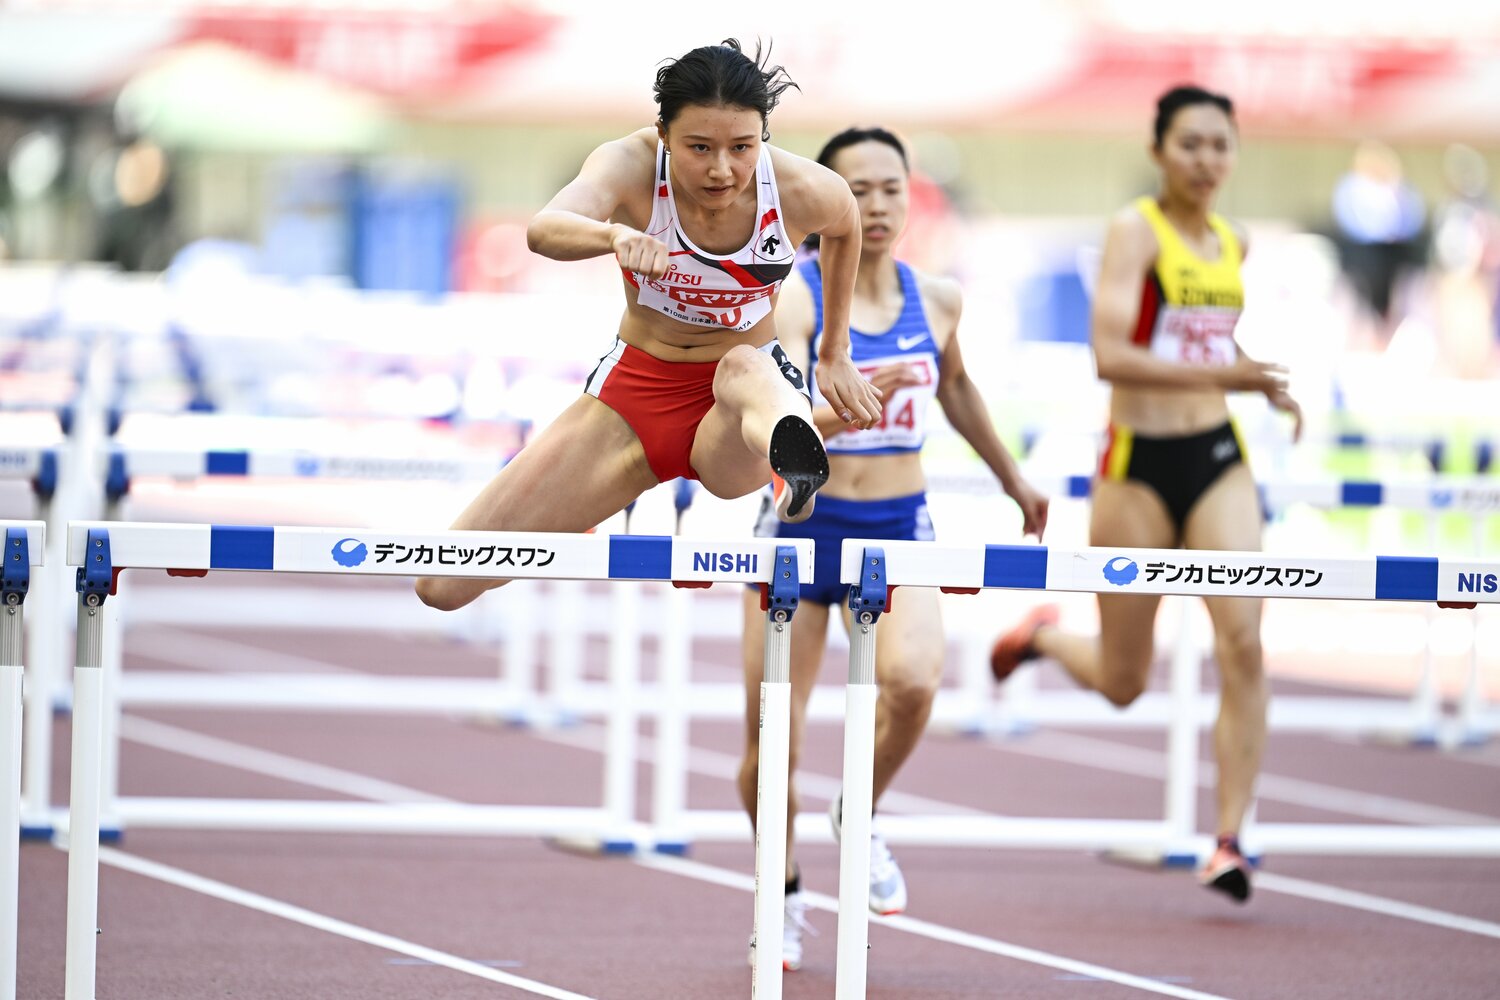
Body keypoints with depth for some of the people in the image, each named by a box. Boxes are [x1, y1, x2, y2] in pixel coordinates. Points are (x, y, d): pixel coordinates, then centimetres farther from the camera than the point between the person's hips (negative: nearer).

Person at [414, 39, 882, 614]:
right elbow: (543, 230, -43)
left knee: (744, 369, -43)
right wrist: (614, 235, -65)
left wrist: (835, 355, 17)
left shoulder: (803, 192, -16)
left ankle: (794, 466, -78)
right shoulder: (631, 166, -20)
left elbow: (845, 228, 11)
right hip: (634, 390, 2)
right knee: (445, 586, -7)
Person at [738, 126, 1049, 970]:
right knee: (772, 739, 0)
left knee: (913, 681, -27)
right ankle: (783, 897, 27)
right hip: (803, 527, -2)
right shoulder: (792, 297, -13)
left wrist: (1012, 477, 33)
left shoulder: (936, 300, 1)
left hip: (900, 529, 2)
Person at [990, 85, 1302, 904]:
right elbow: (1110, 353, -22)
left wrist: (1264, 388, 9)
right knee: (1122, 683, 7)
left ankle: (1228, 838, -11)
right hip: (1140, 462, -5)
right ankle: (1042, 634, 41)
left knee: (1243, 639, -15)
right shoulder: (1136, 230, -11)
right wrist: (1220, 376, -30)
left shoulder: (1232, 245, 10)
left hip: (1218, 459, 5)